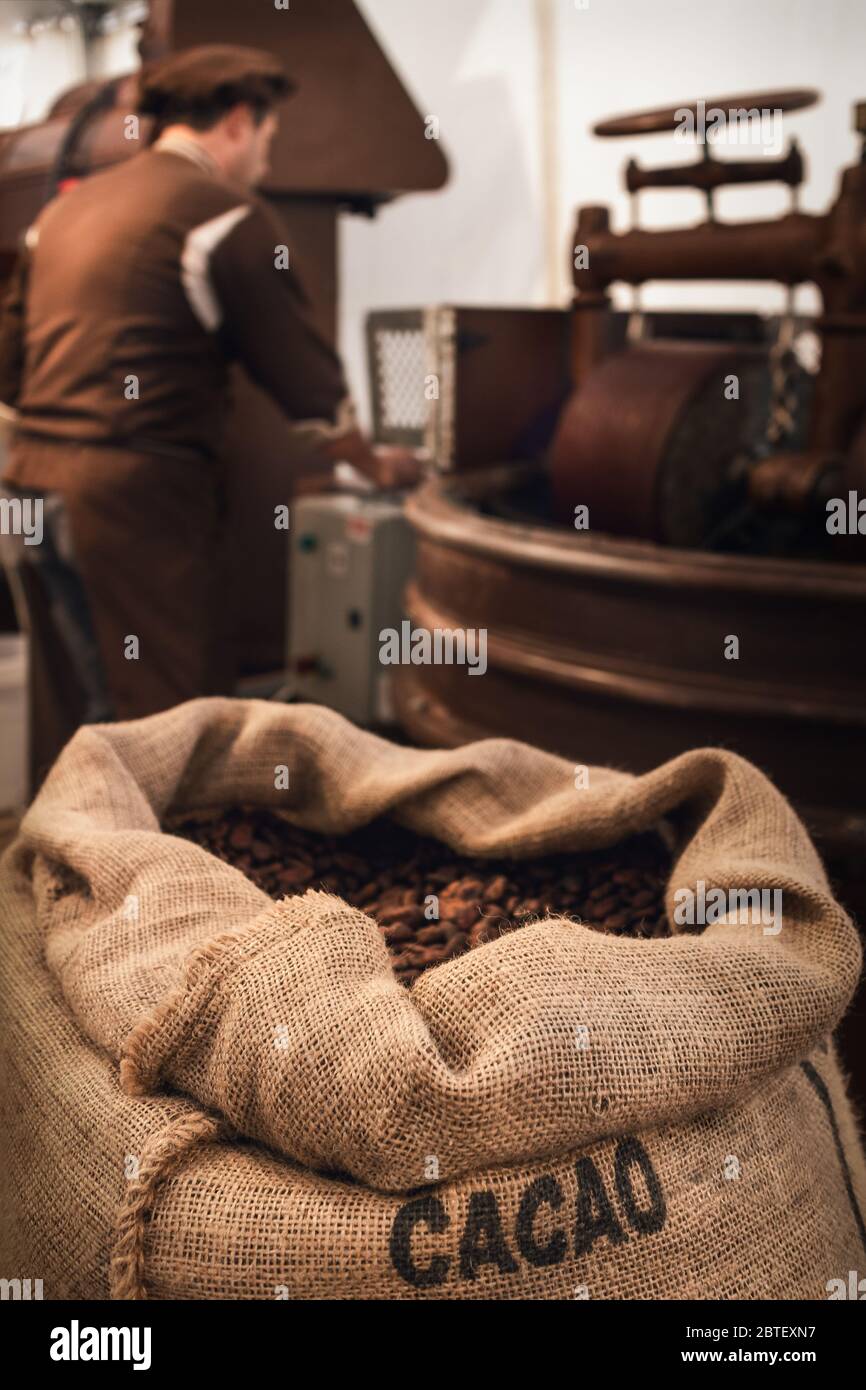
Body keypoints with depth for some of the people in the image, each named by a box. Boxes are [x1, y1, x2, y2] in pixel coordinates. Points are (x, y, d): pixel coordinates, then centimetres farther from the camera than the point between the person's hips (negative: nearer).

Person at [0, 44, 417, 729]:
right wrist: (376, 465, 12)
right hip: (140, 494, -8)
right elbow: (302, 370, -4)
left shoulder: (65, 209, 18)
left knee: (113, 713, 18)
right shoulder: (224, 213, -6)